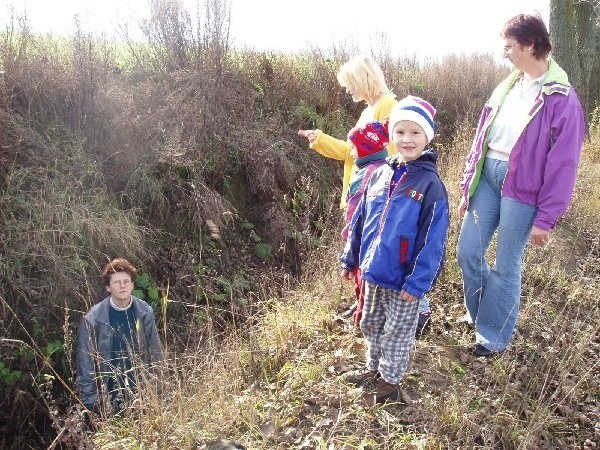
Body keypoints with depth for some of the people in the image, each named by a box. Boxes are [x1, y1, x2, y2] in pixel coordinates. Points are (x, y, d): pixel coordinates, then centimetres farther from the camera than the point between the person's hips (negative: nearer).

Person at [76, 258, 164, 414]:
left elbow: (155, 354, 2)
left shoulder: (145, 312, -5)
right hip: (108, 398, -2)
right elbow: (85, 361, -6)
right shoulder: (93, 319, -11)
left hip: (140, 392, 2)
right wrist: (90, 400, -8)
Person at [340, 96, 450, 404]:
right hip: (373, 272, 6)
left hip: (404, 279, -6)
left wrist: (418, 282, -21)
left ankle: (390, 383, 32)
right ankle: (373, 369, 44)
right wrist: (350, 259, 10)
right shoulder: (380, 174, 1)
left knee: (397, 332, 13)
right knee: (370, 324, 22)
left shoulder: (430, 184, -17)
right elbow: (360, 220, 9)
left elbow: (433, 239, -18)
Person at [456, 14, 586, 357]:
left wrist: (546, 218, -11)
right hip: (488, 175, 6)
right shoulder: (508, 87, 10)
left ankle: (494, 336, 22)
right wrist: (468, 188, 13)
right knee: (468, 253, 8)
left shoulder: (561, 99, -10)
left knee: (506, 265, 4)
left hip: (521, 187, -6)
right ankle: (481, 314, 33)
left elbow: (563, 165, -10)